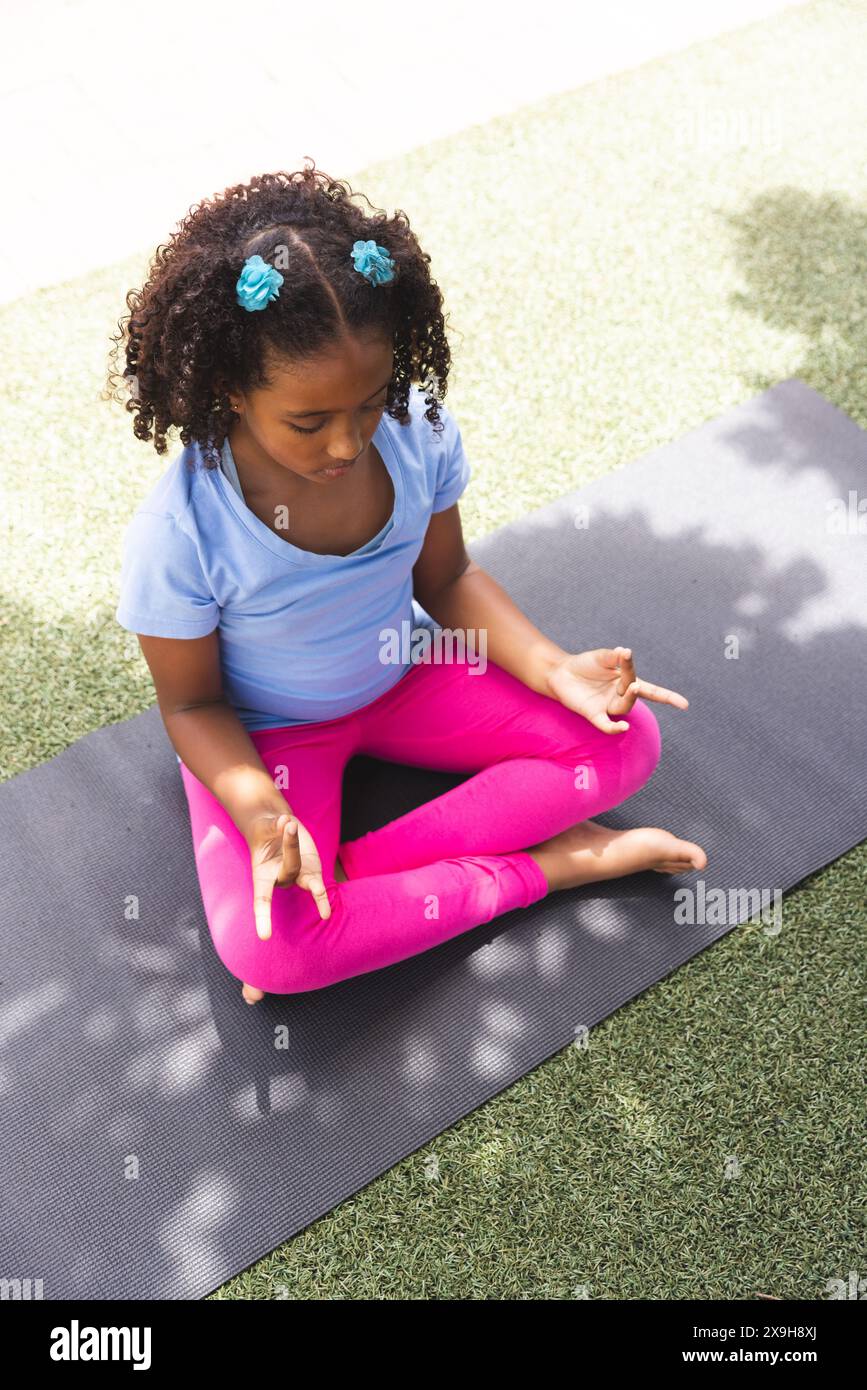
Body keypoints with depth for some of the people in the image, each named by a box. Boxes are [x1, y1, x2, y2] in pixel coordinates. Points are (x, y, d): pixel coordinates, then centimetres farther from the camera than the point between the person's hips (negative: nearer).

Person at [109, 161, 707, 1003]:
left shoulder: (419, 434, -19)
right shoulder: (181, 535, -30)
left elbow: (446, 577, -2)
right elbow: (191, 704, -15)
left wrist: (554, 668, -16)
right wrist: (261, 813, -33)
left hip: (405, 679, 4)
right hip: (265, 733, -3)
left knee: (625, 741, -9)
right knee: (261, 948, -28)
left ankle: (350, 869, -15)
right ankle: (542, 866, -13)